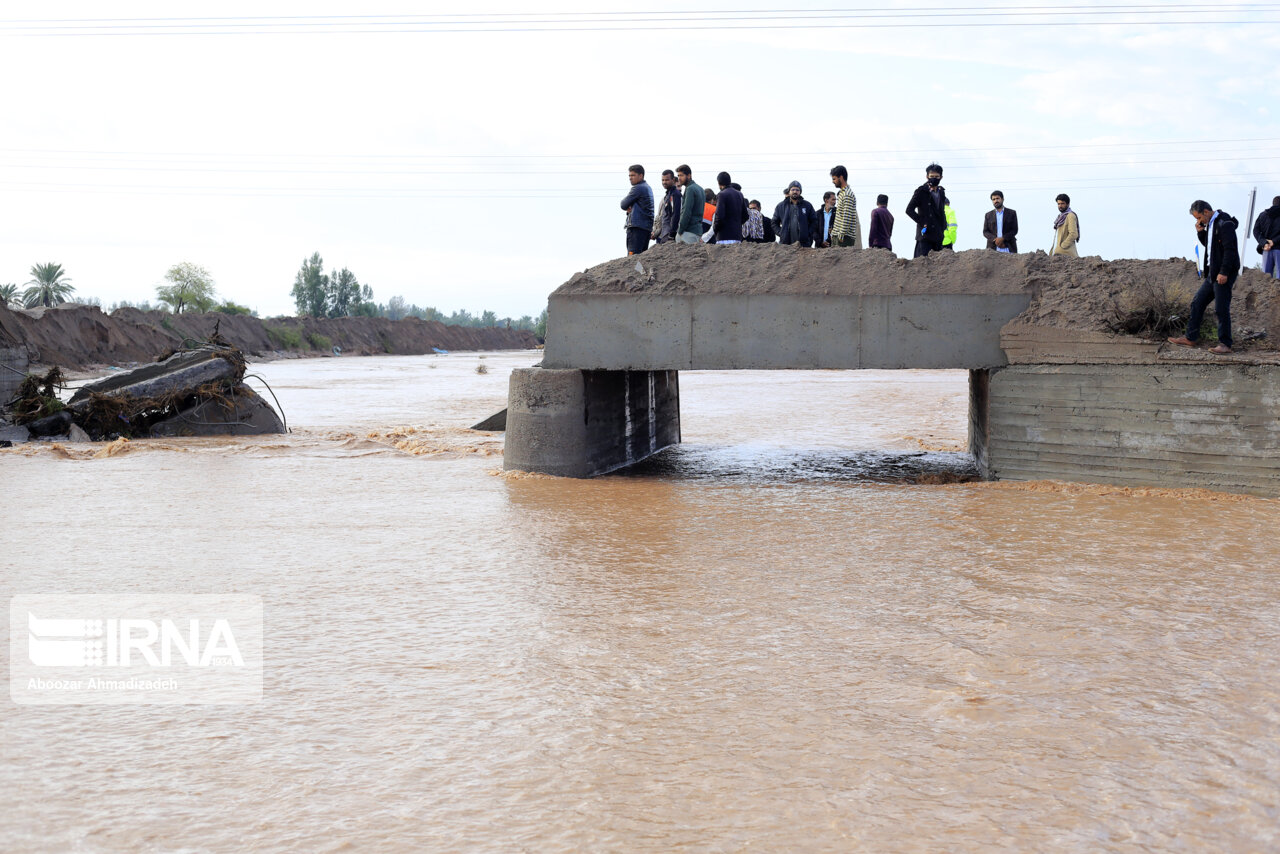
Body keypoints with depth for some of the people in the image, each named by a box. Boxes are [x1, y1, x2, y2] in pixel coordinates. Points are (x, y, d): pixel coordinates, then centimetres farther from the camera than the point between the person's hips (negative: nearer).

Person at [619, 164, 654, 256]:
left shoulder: (637, 188, -9)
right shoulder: (648, 187, 20)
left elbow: (624, 205, -7)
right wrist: (630, 208, 1)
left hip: (636, 227, -10)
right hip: (647, 227, 10)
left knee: (632, 255, -14)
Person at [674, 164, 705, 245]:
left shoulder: (690, 189, -10)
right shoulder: (700, 189, 20)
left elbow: (687, 212, -17)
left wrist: (680, 231, -14)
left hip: (689, 232, -9)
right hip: (698, 231, 9)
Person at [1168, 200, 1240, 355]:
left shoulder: (1224, 224, -16)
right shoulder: (1210, 223, 14)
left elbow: (1230, 249, -21)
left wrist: (1224, 272, -24)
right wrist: (1200, 232, 7)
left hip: (1224, 274, -10)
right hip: (1212, 273, 10)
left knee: (1221, 309, -7)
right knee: (1197, 302, 12)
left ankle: (1225, 344, -1)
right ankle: (1190, 338, 20)